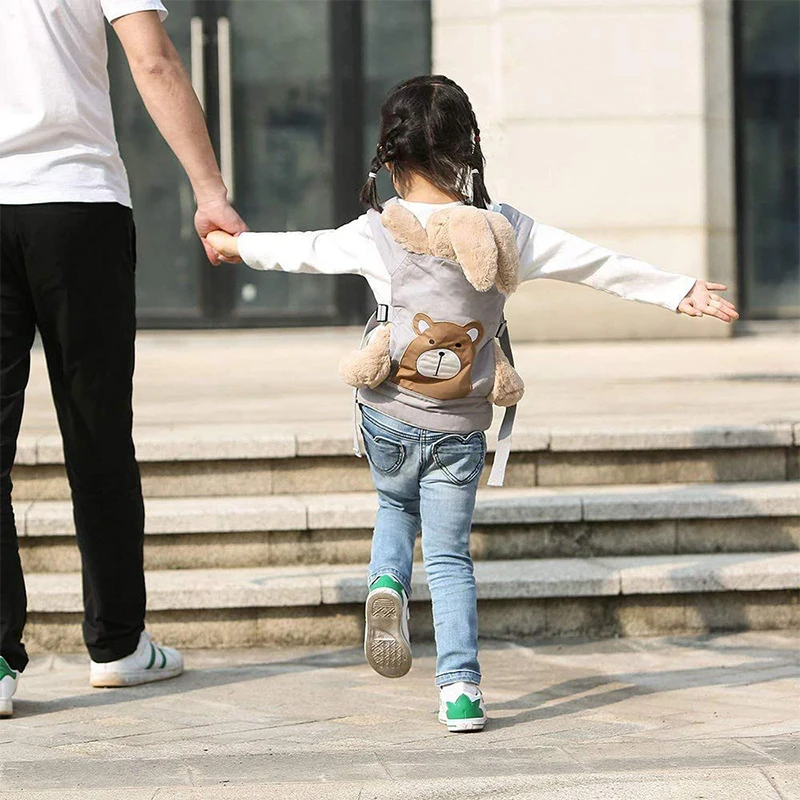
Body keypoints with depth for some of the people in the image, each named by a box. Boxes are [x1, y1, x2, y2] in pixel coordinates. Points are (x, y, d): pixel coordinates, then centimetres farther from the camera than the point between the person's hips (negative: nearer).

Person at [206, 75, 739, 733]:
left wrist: (238, 245, 27)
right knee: (450, 554, 8)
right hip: (461, 429, 0)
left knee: (396, 507, 28)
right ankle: (461, 689, -2)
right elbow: (598, 265, -1)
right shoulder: (504, 231, -7)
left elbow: (303, 251, 8)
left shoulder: (376, 236, -8)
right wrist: (682, 292, 7)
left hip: (389, 418, 0)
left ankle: (387, 582, -2)